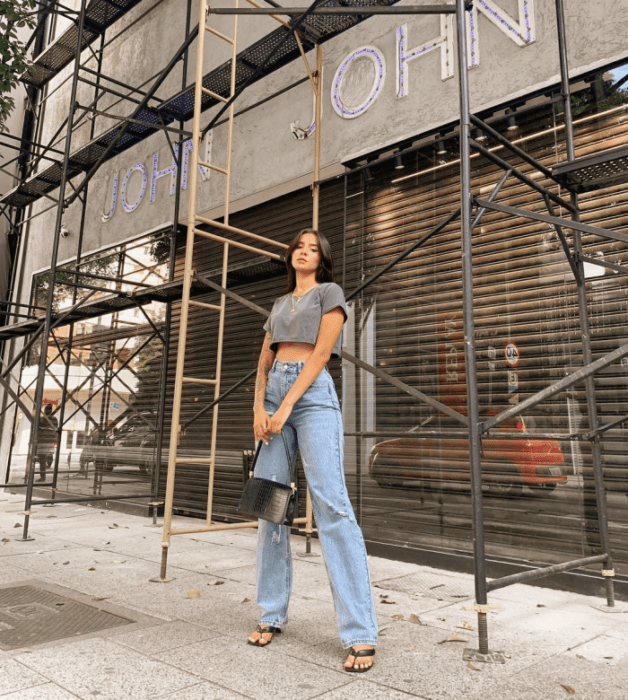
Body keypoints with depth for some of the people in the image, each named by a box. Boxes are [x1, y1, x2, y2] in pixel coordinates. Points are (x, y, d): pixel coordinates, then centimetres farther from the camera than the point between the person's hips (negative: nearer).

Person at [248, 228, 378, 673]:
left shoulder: (330, 292, 8)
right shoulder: (279, 304, 24)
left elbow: (321, 353, -5)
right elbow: (264, 361, 17)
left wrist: (286, 407, -13)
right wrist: (259, 407, -1)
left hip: (312, 393, -6)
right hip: (273, 394, 6)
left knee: (331, 505, -14)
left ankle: (361, 634, -11)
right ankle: (273, 614, 14)